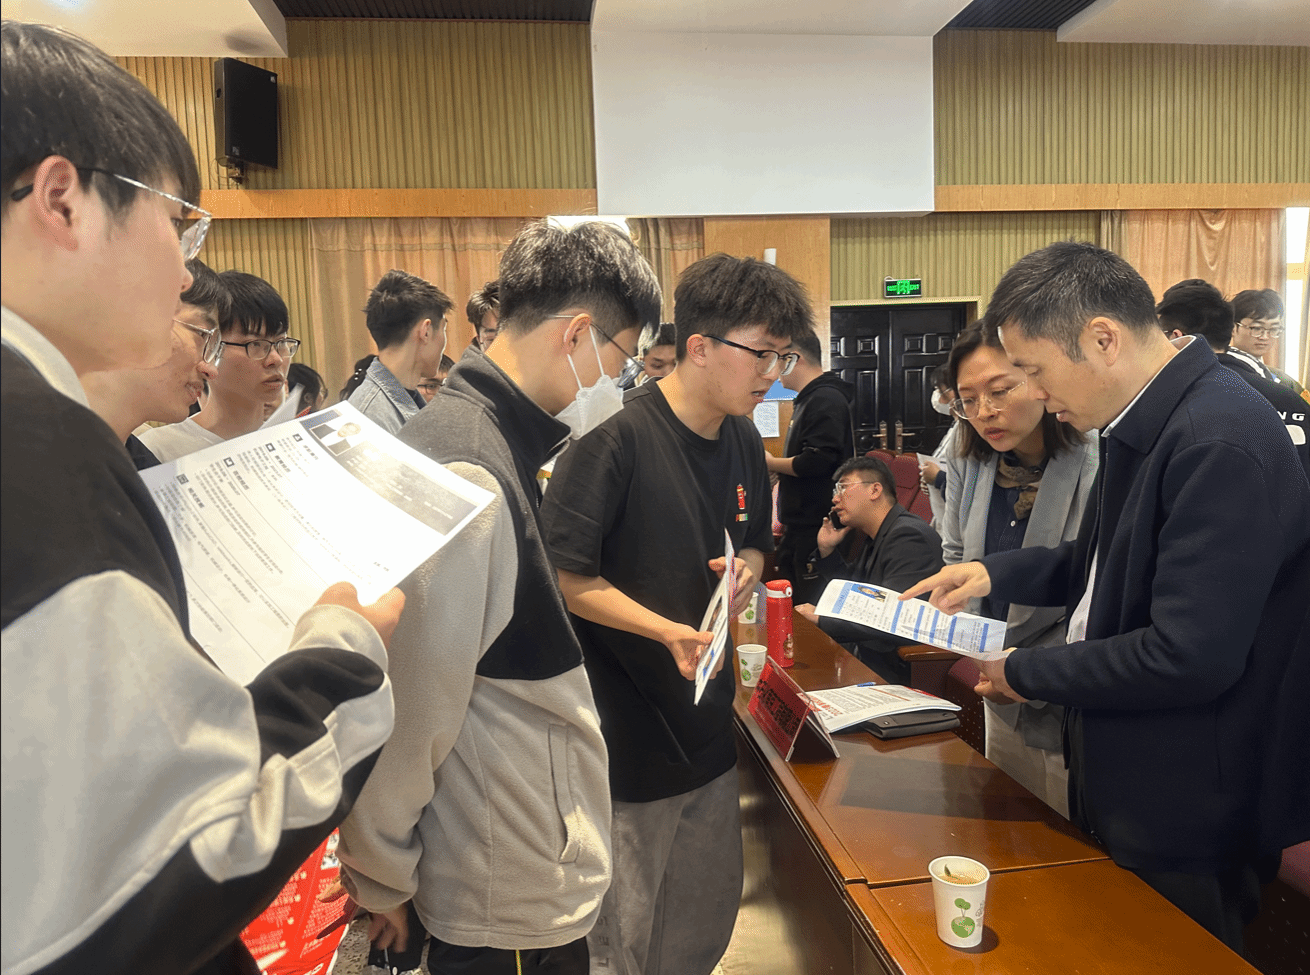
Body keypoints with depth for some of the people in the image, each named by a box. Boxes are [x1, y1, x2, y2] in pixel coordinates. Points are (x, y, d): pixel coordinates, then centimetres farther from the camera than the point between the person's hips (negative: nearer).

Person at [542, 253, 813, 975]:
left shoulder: (743, 442, 5)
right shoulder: (615, 439, -19)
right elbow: (563, 575, -18)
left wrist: (745, 569, -5)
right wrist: (668, 630, -27)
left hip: (707, 722, 7)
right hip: (624, 739, -7)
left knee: (710, 916, 21)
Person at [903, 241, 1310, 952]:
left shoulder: (1221, 444, -27)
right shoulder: (1143, 421, 3)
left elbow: (1190, 657, -29)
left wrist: (1026, 673, -17)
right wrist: (997, 573, 1)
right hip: (1117, 783, 9)